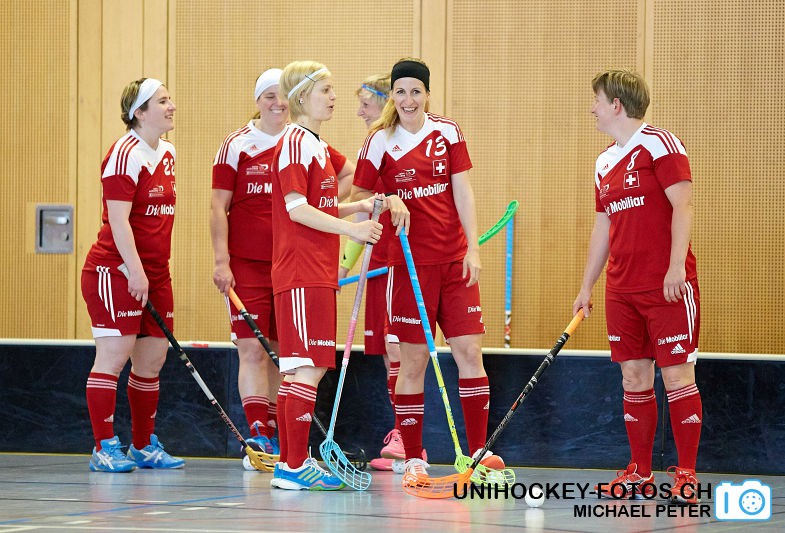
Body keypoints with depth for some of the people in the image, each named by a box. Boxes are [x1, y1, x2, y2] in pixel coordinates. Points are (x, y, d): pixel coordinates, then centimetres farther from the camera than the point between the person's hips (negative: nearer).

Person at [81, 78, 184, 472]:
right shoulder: (126, 155, -13)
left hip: (153, 273, 9)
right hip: (116, 270, -9)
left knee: (153, 358, 11)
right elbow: (118, 219, -18)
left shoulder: (166, 154, 14)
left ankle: (144, 446, 20)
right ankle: (104, 449, -2)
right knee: (113, 356, -6)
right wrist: (135, 270, -23)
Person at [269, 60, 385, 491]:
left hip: (317, 273, 10)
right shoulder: (295, 142, -11)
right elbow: (297, 209, -18)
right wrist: (350, 228, -19)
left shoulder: (318, 146, 19)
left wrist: (360, 207, 11)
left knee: (303, 369, 10)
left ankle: (289, 462, 13)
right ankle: (295, 466, -11)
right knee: (309, 367, -11)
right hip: (300, 272, -10)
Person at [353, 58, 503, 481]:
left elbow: (462, 192, 3)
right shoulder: (380, 141, -2)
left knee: (469, 352, -2)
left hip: (454, 259, 2)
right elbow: (359, 196, 3)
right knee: (413, 359, -1)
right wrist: (389, 202, -16)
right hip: (410, 262, -2)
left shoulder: (447, 133, 4)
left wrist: (473, 248, -4)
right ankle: (412, 458, 6)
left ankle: (479, 451, 5)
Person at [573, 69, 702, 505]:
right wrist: (586, 287, 21)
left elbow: (682, 206, -13)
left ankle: (686, 473, -2)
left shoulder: (659, 144, -7)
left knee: (677, 375, -5)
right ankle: (640, 472, 14)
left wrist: (676, 267, -20)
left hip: (668, 286, -7)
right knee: (634, 378, 8)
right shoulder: (604, 163, 16)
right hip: (622, 288, 7)